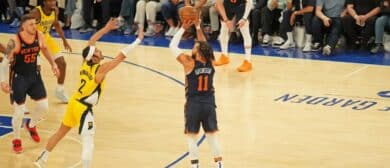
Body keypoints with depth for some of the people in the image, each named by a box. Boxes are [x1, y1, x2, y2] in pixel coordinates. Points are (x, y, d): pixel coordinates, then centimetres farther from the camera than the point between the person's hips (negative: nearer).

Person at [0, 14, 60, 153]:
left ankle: (31, 125, 38)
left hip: (34, 75, 5)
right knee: (19, 111, 0)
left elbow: (45, 49, 12)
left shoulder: (39, 36, -10)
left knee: (44, 106, 6)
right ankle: (16, 140, 23)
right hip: (19, 78, -5)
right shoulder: (15, 41, -25)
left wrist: (53, 64, 6)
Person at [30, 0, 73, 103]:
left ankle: (60, 91, 24)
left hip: (46, 37, 6)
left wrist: (64, 40, 12)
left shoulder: (55, 11, -10)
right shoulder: (36, 12, -31)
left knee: (62, 63, 6)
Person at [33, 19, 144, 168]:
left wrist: (106, 28, 14)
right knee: (88, 144, -7)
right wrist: (138, 40, -14)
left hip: (74, 102, 9)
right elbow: (121, 56, -20)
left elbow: (91, 42, 13)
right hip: (83, 109, -9)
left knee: (61, 132, 24)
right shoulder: (101, 69, -20)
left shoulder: (86, 63, -1)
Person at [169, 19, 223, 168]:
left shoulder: (190, 63, -15)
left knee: (192, 137, 6)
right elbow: (204, 45, 14)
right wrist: (198, 27, 13)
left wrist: (183, 28, -5)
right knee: (212, 136, 12)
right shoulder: (210, 62, -3)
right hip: (209, 103, 4)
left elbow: (173, 46, -8)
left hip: (194, 104, -4)